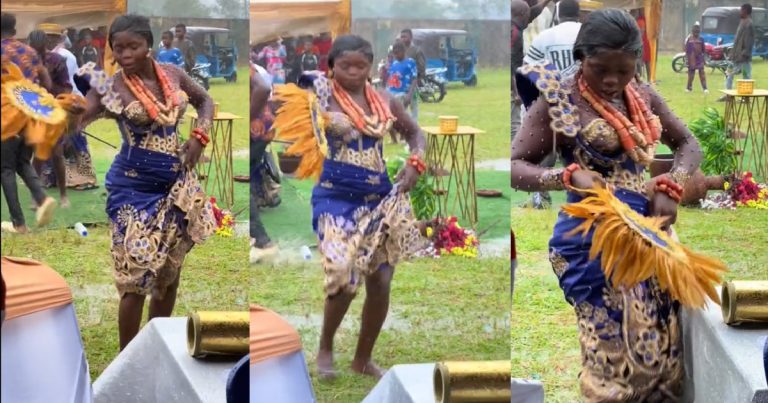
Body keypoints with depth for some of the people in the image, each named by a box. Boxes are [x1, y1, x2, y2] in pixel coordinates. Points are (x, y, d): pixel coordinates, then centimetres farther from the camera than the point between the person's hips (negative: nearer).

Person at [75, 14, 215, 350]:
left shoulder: (172, 74, 0)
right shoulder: (112, 88, -14)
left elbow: (205, 101, 17)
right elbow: (78, 117, -28)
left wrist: (200, 135, 0)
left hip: (177, 186, 5)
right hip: (135, 189, -5)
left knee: (170, 272, 15)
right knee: (137, 276, -8)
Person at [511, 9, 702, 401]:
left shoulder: (644, 97, 8)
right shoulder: (558, 100, -8)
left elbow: (688, 144, 16)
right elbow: (515, 166, -10)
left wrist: (671, 187, -3)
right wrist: (570, 176, -26)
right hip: (593, 239, -6)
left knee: (660, 340, 8)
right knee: (615, 344, -4)